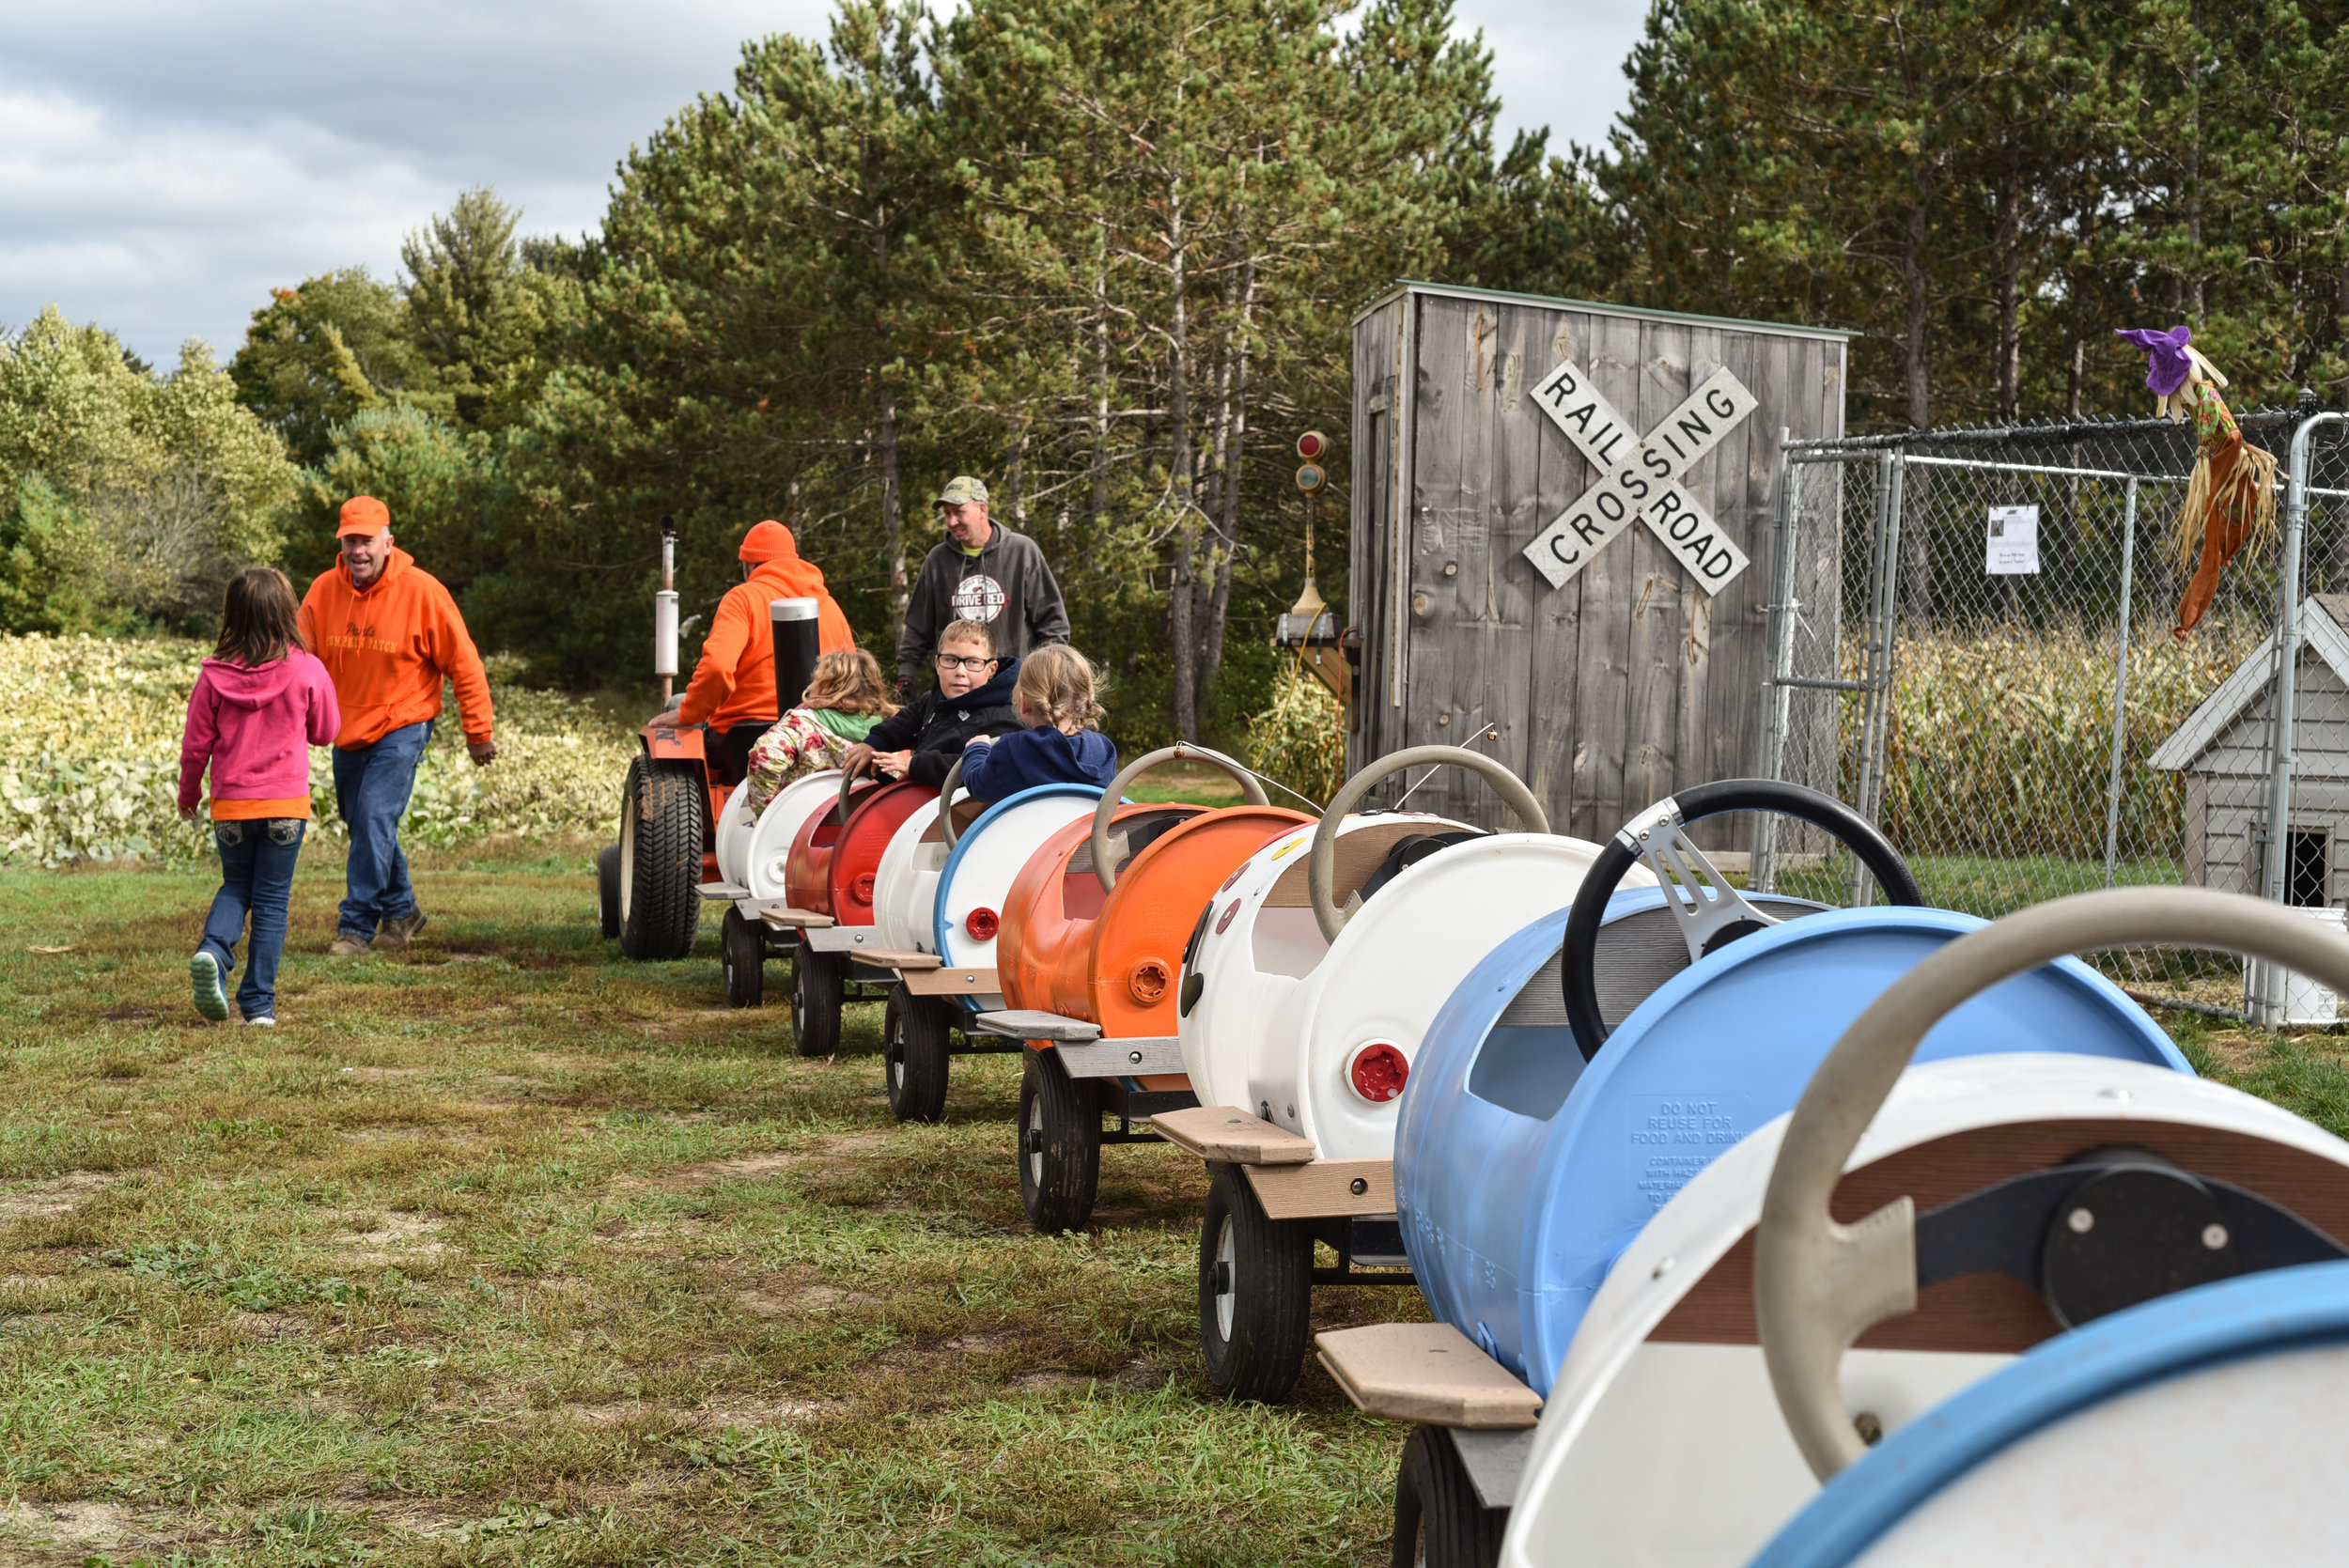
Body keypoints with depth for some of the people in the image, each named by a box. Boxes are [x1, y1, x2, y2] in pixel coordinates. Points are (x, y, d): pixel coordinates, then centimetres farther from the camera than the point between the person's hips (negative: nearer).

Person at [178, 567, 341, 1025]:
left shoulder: (214, 675, -7)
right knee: (271, 900, 7)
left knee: (235, 887, 20)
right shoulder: (307, 671, -9)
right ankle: (258, 1002, 6)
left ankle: (213, 950, -9)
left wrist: (188, 794, 17)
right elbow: (326, 731, 5)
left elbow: (196, 744, 1)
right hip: (286, 803, -1)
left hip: (230, 802, 1)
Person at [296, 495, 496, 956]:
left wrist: (478, 732, -4)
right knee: (362, 825, 14)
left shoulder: (421, 591, -14)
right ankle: (401, 912, 33)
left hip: (401, 727, -5)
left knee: (375, 816, -18)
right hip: (346, 729, 5)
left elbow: (463, 664, -7)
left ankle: (356, 926, -11)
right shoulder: (323, 591, -4)